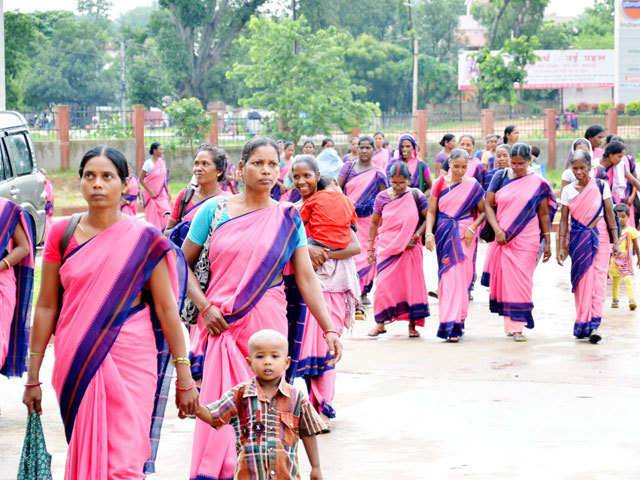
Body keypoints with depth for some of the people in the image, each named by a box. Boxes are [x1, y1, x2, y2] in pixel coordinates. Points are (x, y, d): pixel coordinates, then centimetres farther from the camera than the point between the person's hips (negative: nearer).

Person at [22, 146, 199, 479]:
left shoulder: (144, 239, -2)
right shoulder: (62, 234, 4)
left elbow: (167, 308, -1)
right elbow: (46, 307, 7)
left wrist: (184, 376, -4)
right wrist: (33, 376, 6)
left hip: (129, 362, -2)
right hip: (76, 364, 3)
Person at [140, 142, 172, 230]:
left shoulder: (162, 162, 5)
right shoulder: (149, 163, -12)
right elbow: (141, 179, -10)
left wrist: (167, 192, 12)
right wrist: (150, 192, -14)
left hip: (162, 194, 5)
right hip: (152, 194, -5)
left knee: (165, 216, -7)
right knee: (152, 218, 1)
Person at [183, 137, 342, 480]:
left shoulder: (287, 218, 4)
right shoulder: (214, 211, 2)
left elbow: (306, 277, 1)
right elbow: (185, 263, 6)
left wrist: (328, 329, -5)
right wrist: (204, 306, -7)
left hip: (267, 322, 1)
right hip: (220, 325, -1)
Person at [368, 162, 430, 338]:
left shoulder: (416, 196, -3)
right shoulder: (382, 197, 1)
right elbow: (374, 223, 8)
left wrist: (417, 235, -13)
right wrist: (370, 248, 8)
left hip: (409, 249, -1)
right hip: (386, 248, 1)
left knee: (411, 284, 2)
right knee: (383, 284, -2)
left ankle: (412, 324, 9)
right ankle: (380, 323, 7)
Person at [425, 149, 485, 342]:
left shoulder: (472, 185, 1)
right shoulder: (440, 183, 5)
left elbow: (483, 211, 5)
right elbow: (431, 211, 6)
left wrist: (473, 227, -11)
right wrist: (429, 232, -7)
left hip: (464, 237, -2)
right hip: (443, 236, 2)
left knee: (459, 277, -8)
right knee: (446, 277, 3)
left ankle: (454, 325, -8)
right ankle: (449, 321, 13)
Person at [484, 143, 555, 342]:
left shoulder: (538, 184, 2)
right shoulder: (501, 177, 5)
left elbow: (544, 214, 5)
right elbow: (488, 204, 4)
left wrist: (547, 242, 4)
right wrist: (497, 230, -8)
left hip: (527, 240, -1)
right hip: (503, 238, 2)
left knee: (521, 280, -6)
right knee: (505, 278, 2)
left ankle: (517, 325, -4)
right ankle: (509, 323, 12)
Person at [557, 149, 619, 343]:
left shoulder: (601, 186, -1)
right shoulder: (567, 191, 4)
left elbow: (610, 214, 0)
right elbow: (564, 220, 6)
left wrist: (615, 241, -3)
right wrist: (560, 247, 1)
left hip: (599, 238, -2)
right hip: (577, 239, 2)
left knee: (598, 280, -10)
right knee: (581, 280, 1)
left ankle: (594, 325, -14)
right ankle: (583, 324, 7)